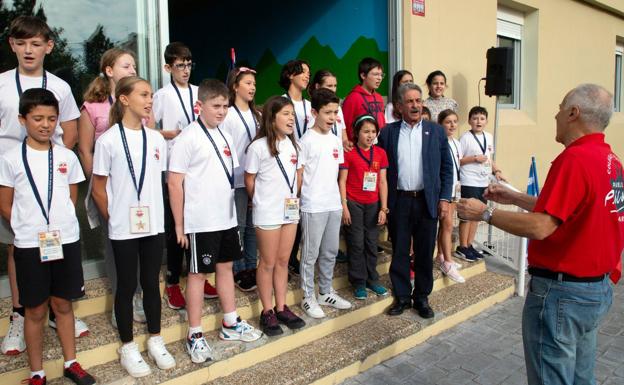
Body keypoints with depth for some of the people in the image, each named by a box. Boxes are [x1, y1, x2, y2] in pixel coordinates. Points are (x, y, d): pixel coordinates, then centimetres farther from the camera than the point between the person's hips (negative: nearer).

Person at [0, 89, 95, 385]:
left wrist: (63, 226, 1)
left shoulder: (67, 157, 3)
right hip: (29, 246, -2)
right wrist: (28, 230, -5)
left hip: (66, 241, 2)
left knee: (63, 304, 14)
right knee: (36, 310, 9)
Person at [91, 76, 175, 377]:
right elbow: (99, 189, -4)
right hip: (123, 228, -4)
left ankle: (155, 341, 30)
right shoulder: (108, 140, -10)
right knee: (127, 286, 9)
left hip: (153, 224, 4)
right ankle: (128, 347, 25)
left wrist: (155, 212, 9)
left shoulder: (156, 139, 4)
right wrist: (114, 219, 2)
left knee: (151, 283, 14)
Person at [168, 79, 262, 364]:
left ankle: (230, 324, 30)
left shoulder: (225, 137, 9)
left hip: (226, 218, 7)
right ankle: (195, 336, 17)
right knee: (198, 274, 4)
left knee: (226, 267, 15)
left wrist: (232, 210, 13)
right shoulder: (188, 138, -11)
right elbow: (174, 183, -12)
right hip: (200, 222, -7)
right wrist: (179, 225, -12)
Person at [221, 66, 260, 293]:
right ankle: (238, 272, 15)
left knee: (253, 225, 12)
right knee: (238, 227, 3)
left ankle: (251, 268, 24)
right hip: (237, 179, -5)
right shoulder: (228, 115, -7)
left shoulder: (256, 115, 11)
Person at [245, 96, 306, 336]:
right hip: (268, 213, -6)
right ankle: (267, 312, 17)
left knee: (283, 261, 13)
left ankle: (281, 308, 24)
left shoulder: (292, 145, 6)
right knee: (268, 263, 5)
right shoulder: (258, 146, -13)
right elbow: (249, 181, -5)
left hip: (290, 211, 6)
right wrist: (263, 202, 6)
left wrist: (293, 198, 8)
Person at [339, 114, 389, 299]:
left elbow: (382, 182, 5)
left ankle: (372, 279, 25)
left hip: (373, 204, 4)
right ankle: (359, 282, 15)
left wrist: (383, 208, 2)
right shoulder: (349, 153, -6)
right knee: (356, 244, 3)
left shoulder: (380, 153, 4)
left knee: (371, 243, 11)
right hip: (353, 204, -3)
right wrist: (344, 206, -11)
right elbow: (342, 181, -6)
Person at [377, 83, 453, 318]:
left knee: (425, 253, 7)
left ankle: (422, 297, 22)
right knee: (399, 252, 7)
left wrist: (445, 198, -1)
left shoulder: (436, 131, 5)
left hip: (427, 201, 0)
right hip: (398, 201, 0)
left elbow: (446, 168, 6)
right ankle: (402, 297, 21)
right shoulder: (388, 132, 4)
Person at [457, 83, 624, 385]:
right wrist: (513, 198, 16)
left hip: (562, 292, -9)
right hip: (598, 288, 9)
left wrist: (485, 213, -14)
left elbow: (540, 227, -26)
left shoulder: (575, 158, -23)